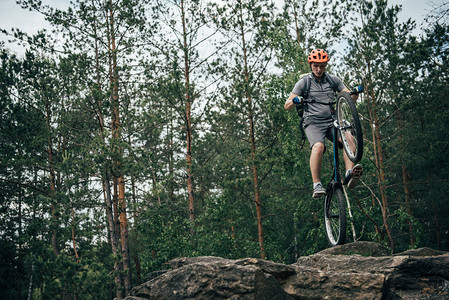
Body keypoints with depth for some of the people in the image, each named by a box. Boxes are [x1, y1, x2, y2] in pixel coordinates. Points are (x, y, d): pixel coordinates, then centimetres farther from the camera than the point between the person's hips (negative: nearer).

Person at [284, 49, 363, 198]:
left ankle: (349, 174, -37)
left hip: (332, 121, 3)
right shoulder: (304, 82, 7)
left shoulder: (333, 80, 14)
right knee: (318, 146, -33)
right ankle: (317, 185, -30)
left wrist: (355, 93, -10)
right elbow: (287, 106, 4)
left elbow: (350, 98, 14)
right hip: (313, 123, -3)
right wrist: (295, 101, -19)